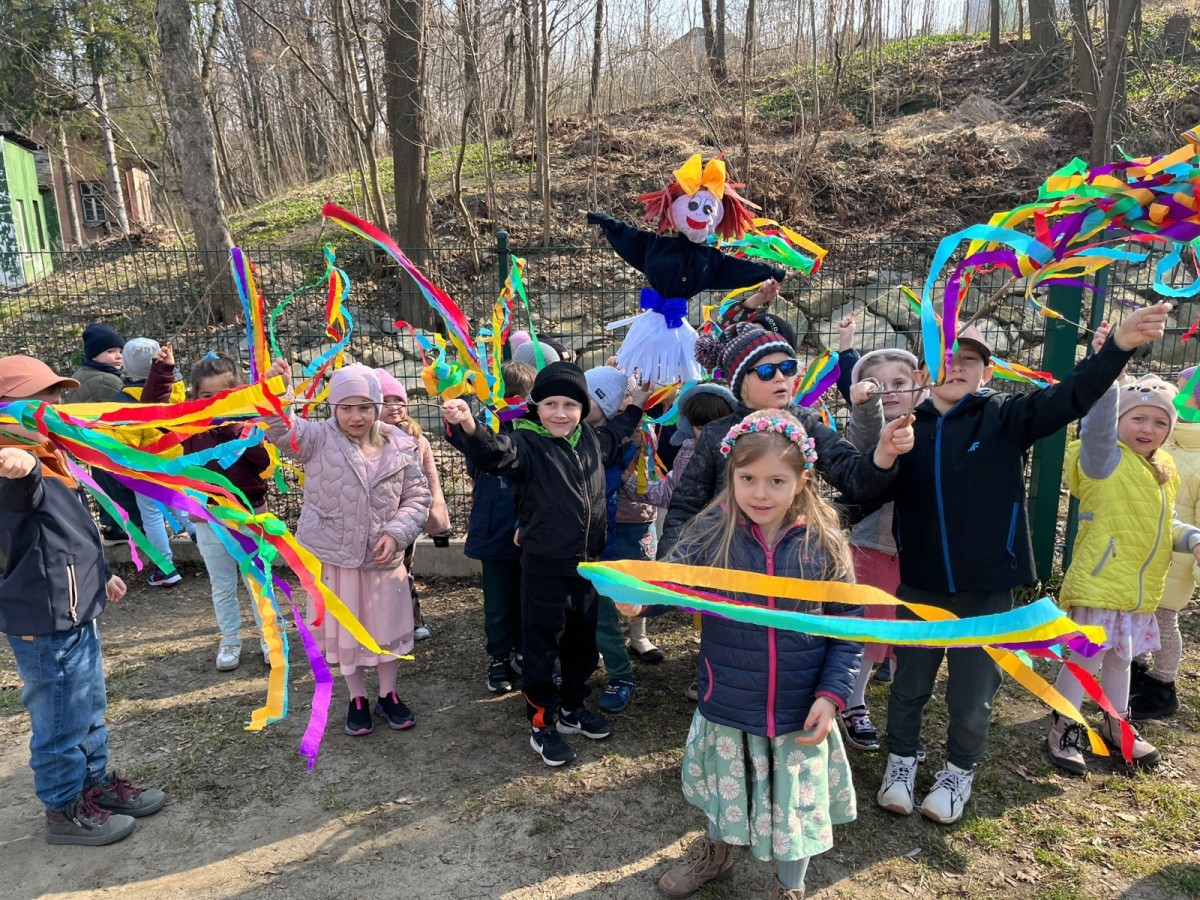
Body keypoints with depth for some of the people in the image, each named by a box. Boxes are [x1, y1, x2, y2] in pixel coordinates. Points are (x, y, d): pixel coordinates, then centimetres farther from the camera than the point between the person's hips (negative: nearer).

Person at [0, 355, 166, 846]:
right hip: (45, 623, -10)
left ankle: (96, 782, 40)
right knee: (61, 720, 6)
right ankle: (64, 810, 23)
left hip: (76, 612, 10)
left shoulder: (49, 460, 10)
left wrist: (101, 574, 33)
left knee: (90, 709, 23)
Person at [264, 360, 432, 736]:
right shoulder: (318, 439, -7)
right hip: (333, 555, -1)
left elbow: (417, 496, 0)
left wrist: (396, 532, -15)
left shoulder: (400, 446, -4)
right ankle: (357, 698, 34)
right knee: (344, 628, 14)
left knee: (388, 625, 13)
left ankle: (388, 694, 35)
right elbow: (281, 430, -25)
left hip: (383, 556, 1)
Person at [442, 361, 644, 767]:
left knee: (582, 642, 20)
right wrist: (469, 427, -54)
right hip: (544, 568, -6)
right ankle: (542, 725, 23)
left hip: (587, 565, 6)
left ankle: (573, 709, 41)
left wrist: (636, 406, 31)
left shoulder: (592, 440, 5)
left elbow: (616, 436, 30)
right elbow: (496, 452, -36)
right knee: (541, 647, 5)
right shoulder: (527, 443, -14)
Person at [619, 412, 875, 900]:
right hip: (727, 708, 1)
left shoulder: (824, 544, -12)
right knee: (725, 794, 25)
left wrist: (832, 694, -11)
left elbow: (847, 629, -5)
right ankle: (716, 853, 56)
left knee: (795, 807, 19)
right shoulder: (711, 534, -14)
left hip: (799, 714, 0)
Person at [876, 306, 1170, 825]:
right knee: (909, 684, 18)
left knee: (972, 695, 13)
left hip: (986, 587, -1)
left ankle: (959, 772, 39)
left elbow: (1071, 396, -20)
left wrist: (1119, 346, -35)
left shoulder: (1006, 416, -6)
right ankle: (902, 761, 41)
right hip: (919, 584, 1)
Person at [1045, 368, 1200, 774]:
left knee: (1120, 658, 22)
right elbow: (1097, 423, -33)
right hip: (1099, 584, -8)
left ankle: (1116, 725, 40)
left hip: (1141, 588, 8)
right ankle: (1063, 729, 15)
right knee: (1086, 658, -1)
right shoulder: (1105, 460, -13)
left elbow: (1161, 523, 20)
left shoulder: (1165, 469, 11)